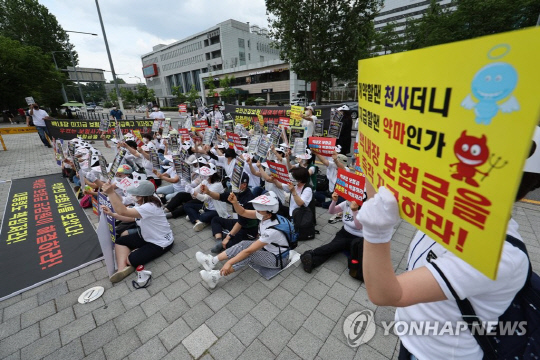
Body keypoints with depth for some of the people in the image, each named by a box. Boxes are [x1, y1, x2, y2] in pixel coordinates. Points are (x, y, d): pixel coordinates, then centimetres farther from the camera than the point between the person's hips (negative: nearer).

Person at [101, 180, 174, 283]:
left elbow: (123, 212, -36)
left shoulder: (150, 207, -32)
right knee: (120, 241, 4)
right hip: (147, 236, 10)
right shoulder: (143, 203, 0)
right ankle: (122, 268, -9)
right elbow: (129, 218, 9)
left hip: (160, 242, -10)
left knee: (131, 259, -18)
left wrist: (111, 193, -36)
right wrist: (111, 214, -1)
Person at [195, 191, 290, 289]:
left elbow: (249, 251, -31)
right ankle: (213, 261, -2)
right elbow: (243, 213, -8)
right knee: (243, 244, -6)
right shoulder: (265, 215, -15)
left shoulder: (272, 230, -34)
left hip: (278, 259, -7)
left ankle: (217, 275, -20)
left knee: (249, 255, -25)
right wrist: (235, 203, -27)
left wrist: (229, 262, -26)